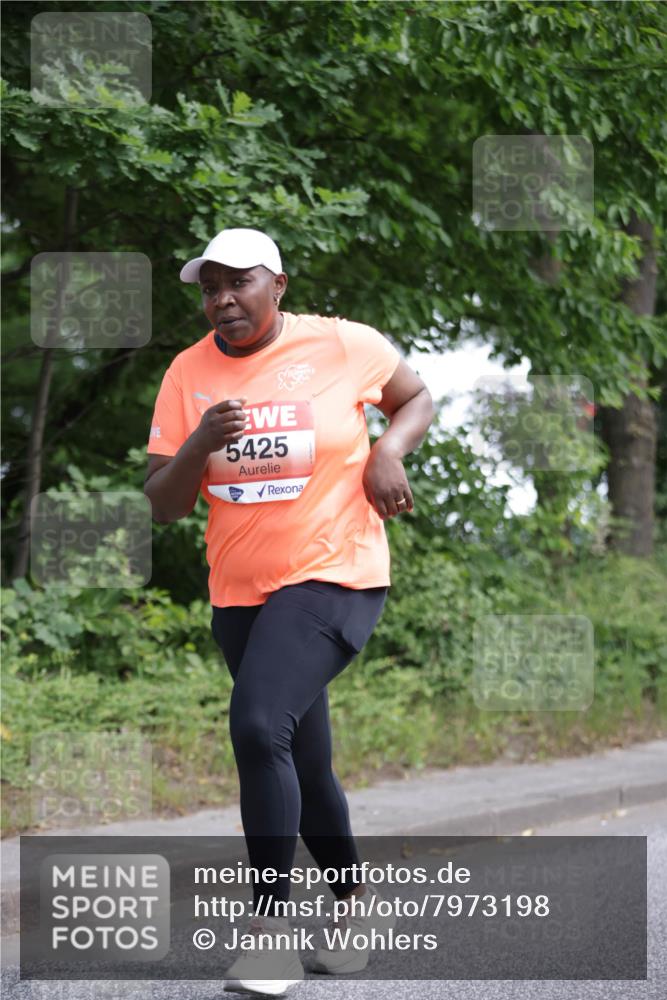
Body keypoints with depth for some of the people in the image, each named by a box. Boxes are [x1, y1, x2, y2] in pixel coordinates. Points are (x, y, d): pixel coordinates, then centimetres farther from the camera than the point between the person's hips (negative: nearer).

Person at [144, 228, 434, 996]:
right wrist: (199, 444, -18)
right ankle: (353, 903, 36)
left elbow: (416, 397, 12)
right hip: (238, 592, 5)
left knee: (258, 725, -25)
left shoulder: (344, 346, -6)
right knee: (304, 766, 14)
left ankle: (270, 924, -18)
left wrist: (388, 451, -9)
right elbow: (163, 505, 2)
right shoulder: (187, 374, 2)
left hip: (334, 578, -5)